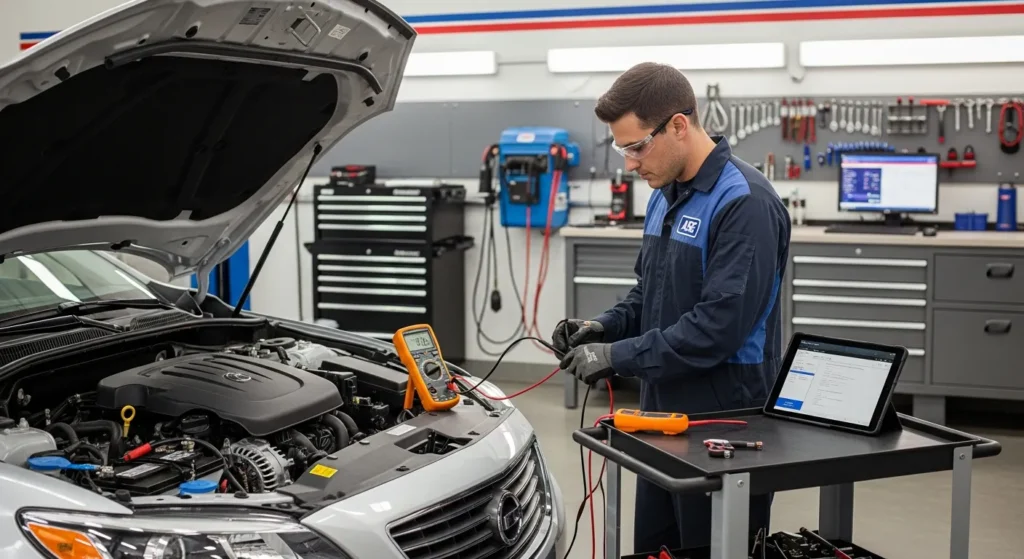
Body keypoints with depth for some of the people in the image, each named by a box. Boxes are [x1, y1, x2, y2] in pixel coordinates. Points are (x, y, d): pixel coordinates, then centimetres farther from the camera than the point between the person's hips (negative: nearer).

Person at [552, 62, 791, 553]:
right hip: (665, 414, 9)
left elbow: (720, 325, -26)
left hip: (725, 425, -9)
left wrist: (618, 357, -21)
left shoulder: (744, 203, -20)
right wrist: (606, 326, 1)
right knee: (654, 549, 19)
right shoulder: (666, 197, 10)